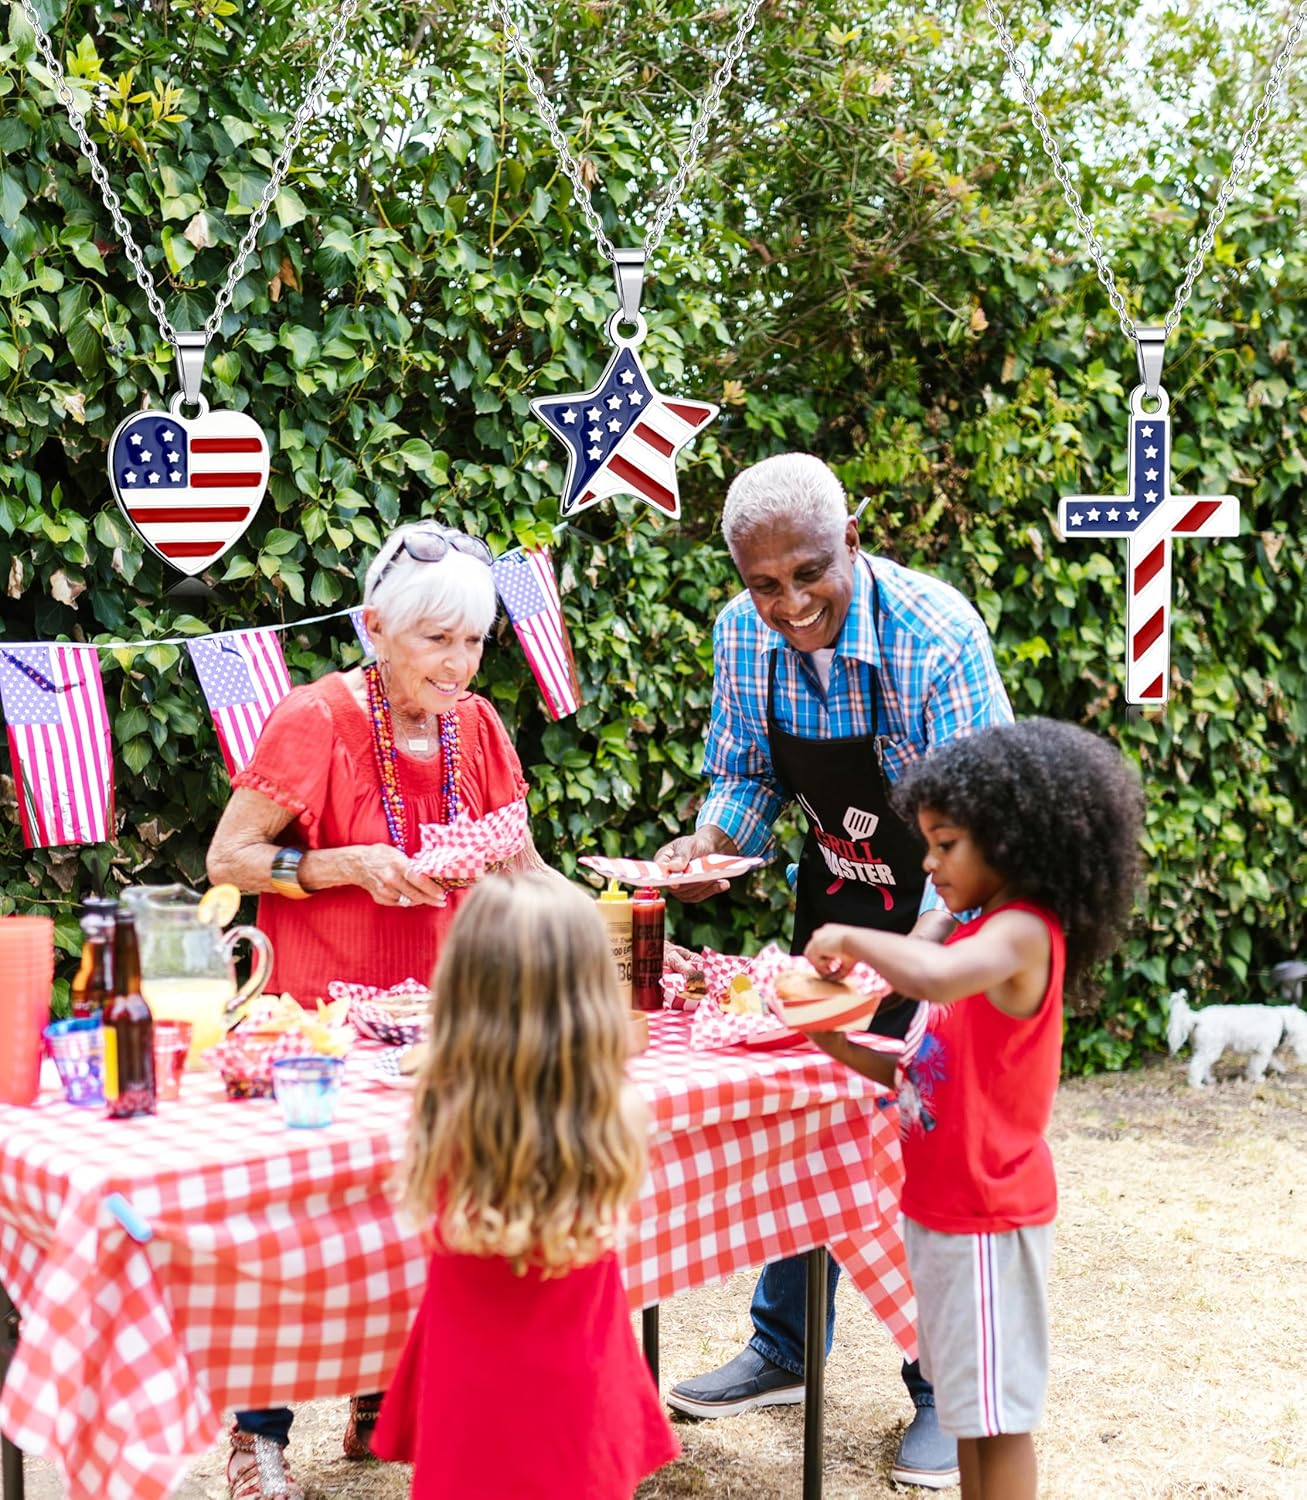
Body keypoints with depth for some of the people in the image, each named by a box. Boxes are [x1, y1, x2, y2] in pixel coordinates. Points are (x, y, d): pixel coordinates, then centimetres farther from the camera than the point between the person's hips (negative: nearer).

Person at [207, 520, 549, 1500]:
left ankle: (381, 1408, 28)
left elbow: (519, 870, 9)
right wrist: (354, 865, -25)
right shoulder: (316, 723, -16)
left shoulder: (475, 726, 1)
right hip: (320, 1016, -5)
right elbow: (228, 859, -13)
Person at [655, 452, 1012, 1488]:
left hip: (944, 913, -5)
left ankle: (946, 1393, 14)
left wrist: (911, 952, -45)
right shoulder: (743, 635, -12)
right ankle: (783, 1352, 30)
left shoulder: (936, 632, -29)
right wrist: (708, 842, -19)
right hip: (833, 899, 5)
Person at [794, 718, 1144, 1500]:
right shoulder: (984, 936, 11)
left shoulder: (1022, 932, -19)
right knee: (968, 1400, 18)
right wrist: (842, 1048, -1)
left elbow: (934, 976, -42)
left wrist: (850, 937, -27)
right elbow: (932, 1074, 11)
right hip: (945, 1204, 9)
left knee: (998, 1410, 3)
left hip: (988, 1215, -9)